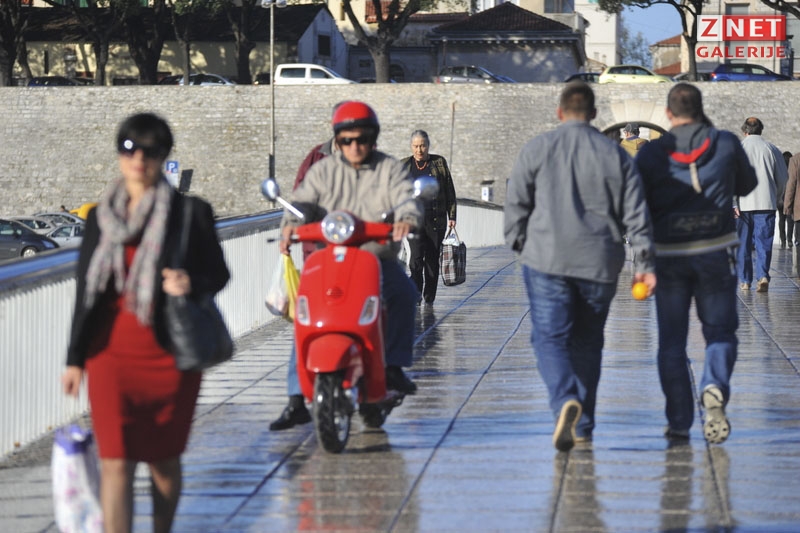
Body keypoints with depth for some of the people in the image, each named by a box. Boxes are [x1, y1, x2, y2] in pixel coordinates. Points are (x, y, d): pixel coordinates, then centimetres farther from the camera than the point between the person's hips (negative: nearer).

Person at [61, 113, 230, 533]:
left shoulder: (190, 213, -1)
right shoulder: (101, 217, 8)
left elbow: (218, 273, 3)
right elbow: (86, 290, 12)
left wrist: (191, 284, -21)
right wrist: (75, 358, 10)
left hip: (168, 355, -1)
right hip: (111, 355, 2)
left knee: (164, 460, 11)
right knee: (115, 463, -7)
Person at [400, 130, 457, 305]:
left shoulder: (439, 163, 7)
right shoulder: (404, 166, 9)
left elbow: (449, 191, 9)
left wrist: (452, 216, 5)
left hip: (436, 219, 1)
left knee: (432, 259, 3)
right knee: (416, 256, -15)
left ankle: (429, 299, 11)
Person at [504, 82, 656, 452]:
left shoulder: (537, 150, 2)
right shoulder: (615, 155, 7)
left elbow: (516, 204, 2)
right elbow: (636, 213, 3)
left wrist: (519, 246, 17)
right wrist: (644, 263, 4)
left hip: (547, 259, -2)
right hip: (599, 263, 2)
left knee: (550, 337, -3)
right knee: (587, 341, 14)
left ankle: (565, 401, -29)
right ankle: (582, 425, 16)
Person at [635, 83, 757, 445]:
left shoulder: (651, 154, -4)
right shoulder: (726, 144, -1)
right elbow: (747, 185, 16)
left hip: (670, 255, 0)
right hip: (717, 252, 0)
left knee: (672, 342, 10)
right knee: (720, 332, 11)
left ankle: (679, 422, 6)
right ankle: (715, 389, -18)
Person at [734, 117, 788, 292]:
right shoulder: (772, 149, 4)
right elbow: (783, 177, 8)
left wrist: (733, 203, -5)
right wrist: (776, 198, 21)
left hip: (744, 204, 0)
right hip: (767, 204, 0)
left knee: (744, 244, 10)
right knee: (764, 242, 0)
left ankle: (745, 281, 13)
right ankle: (763, 275, -18)